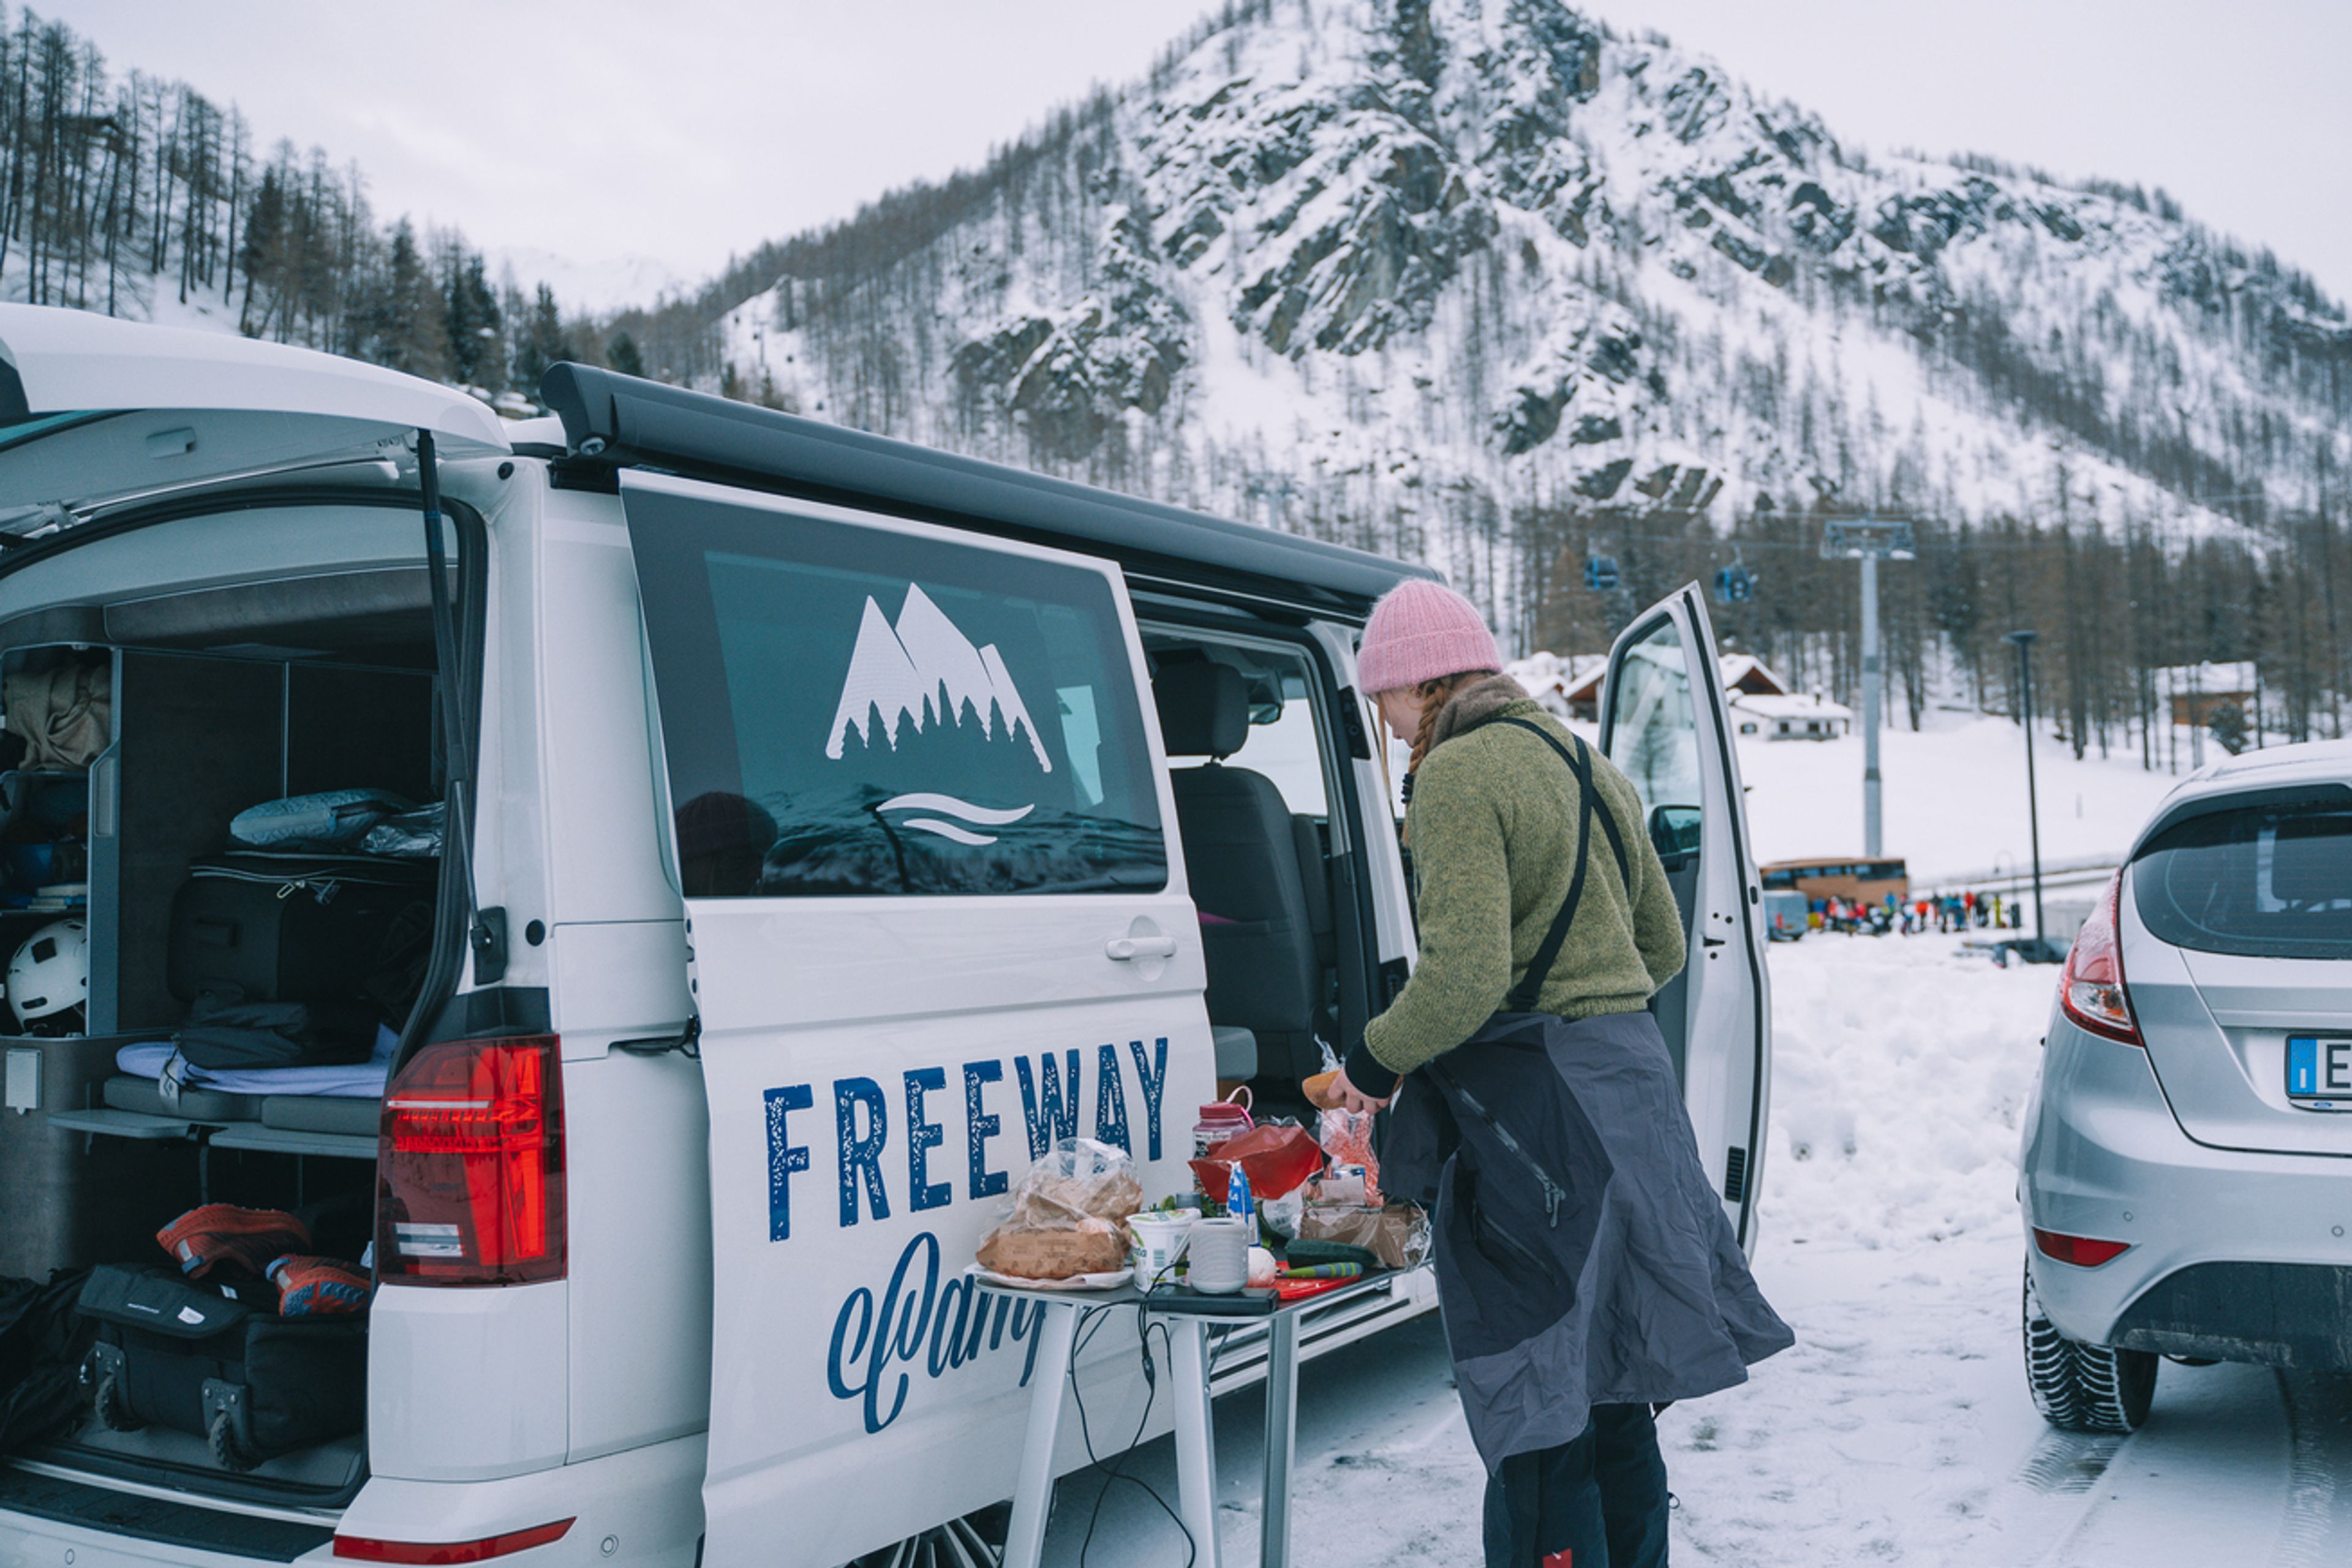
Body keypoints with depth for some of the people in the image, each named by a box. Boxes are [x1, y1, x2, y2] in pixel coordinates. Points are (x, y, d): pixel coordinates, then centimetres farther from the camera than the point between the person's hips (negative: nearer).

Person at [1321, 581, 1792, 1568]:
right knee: (1613, 1403, 19)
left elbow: (1465, 975, -23)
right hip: (1632, 1077, 9)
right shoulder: (1583, 764, 15)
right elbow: (1663, 945, 21)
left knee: (1539, 1427, -1)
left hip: (1533, 1114, -9)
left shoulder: (1457, 774, -13)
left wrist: (1375, 1060, -8)